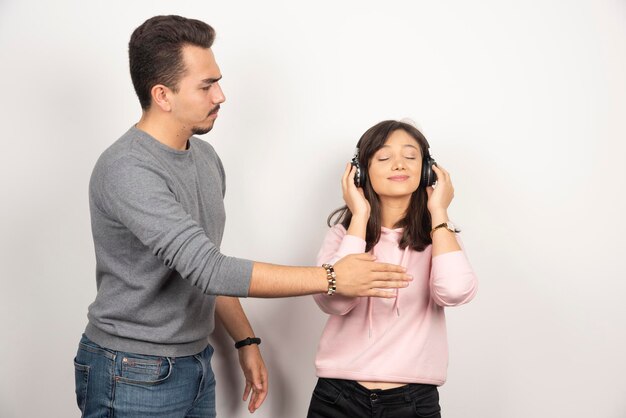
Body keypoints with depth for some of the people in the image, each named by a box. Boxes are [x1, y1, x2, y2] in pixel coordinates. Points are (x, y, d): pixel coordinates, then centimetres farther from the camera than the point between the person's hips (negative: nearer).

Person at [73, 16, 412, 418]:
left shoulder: (207, 157, 6)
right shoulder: (126, 171, -23)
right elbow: (209, 269, -29)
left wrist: (246, 341, 12)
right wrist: (331, 278, -27)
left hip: (196, 365, 7)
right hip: (135, 380, -7)